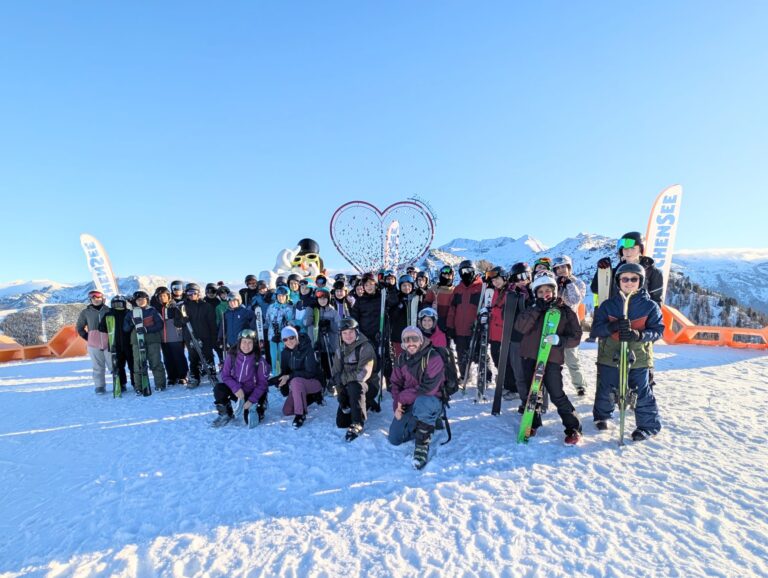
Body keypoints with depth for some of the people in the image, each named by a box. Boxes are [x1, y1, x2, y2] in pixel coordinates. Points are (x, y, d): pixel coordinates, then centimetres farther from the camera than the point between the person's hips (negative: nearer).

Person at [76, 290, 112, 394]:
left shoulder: (108, 310, 2)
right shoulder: (86, 312, 5)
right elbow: (79, 327, 17)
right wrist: (87, 338, 8)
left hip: (109, 343, -1)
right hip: (94, 344, 1)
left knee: (113, 365, 1)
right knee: (97, 367, 6)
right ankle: (100, 386, 14)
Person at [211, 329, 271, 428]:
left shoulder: (259, 361, -14)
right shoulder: (231, 356, -9)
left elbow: (262, 383, -10)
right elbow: (225, 375, -6)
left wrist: (251, 400, -19)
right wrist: (236, 388, -24)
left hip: (251, 393, -3)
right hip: (235, 390, 3)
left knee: (249, 420, -22)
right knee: (219, 388, -26)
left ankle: (259, 409, 13)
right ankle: (226, 414, -2)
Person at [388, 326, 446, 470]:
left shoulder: (433, 357, -20)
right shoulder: (401, 359, 1)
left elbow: (428, 388, -27)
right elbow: (395, 384, 5)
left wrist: (403, 397, -21)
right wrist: (397, 405, -12)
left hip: (431, 401, -6)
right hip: (408, 404, 7)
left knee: (421, 402, -42)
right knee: (395, 439, 4)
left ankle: (422, 443, -21)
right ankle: (428, 422, 25)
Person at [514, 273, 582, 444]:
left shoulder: (565, 311, 1)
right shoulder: (532, 310, 6)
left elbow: (575, 337, -1)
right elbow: (520, 327, -11)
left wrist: (559, 340, -21)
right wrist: (537, 309, -18)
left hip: (552, 359, -3)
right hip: (530, 357, 3)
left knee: (557, 395, -4)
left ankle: (574, 428, 13)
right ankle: (533, 424, 31)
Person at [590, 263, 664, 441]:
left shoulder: (650, 306, -2)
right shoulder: (608, 304, -1)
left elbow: (657, 330, -8)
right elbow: (596, 329, -6)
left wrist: (638, 335, -27)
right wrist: (613, 326, -26)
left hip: (638, 358, -1)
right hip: (609, 357, 2)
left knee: (641, 393, 4)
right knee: (606, 391, 15)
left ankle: (649, 425, 27)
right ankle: (601, 416, 40)